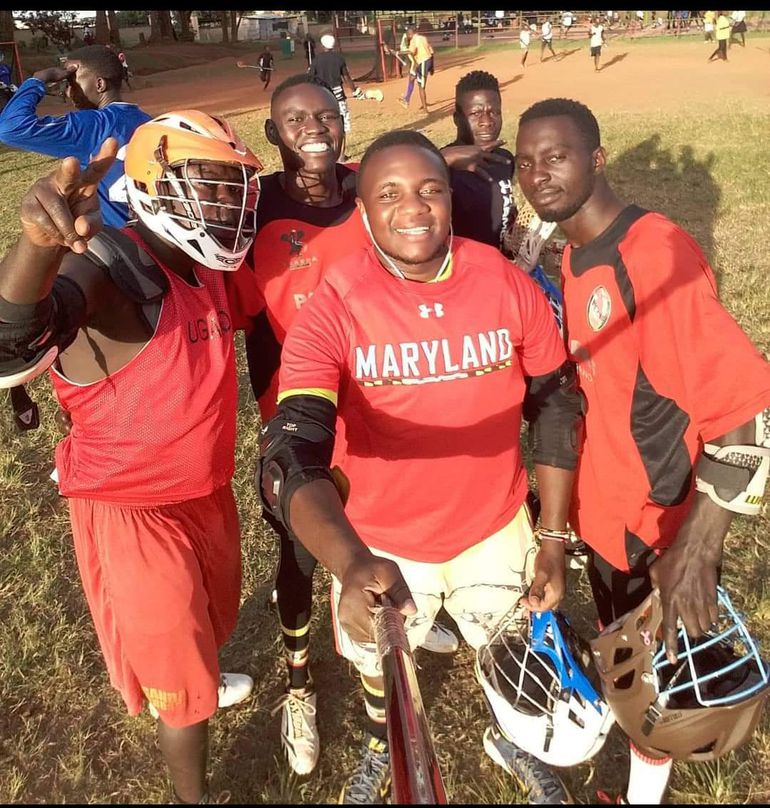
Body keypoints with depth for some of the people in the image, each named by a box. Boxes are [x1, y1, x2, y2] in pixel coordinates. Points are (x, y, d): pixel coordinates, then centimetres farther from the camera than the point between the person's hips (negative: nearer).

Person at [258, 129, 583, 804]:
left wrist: (554, 539, -2)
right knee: (380, 661, 26)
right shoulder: (332, 309, -23)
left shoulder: (510, 286, -15)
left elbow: (557, 409, -3)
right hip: (377, 544, -1)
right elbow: (292, 453, -33)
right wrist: (351, 561, -51)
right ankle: (383, 748, 62)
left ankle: (511, 739, 61)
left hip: (495, 531, 1)